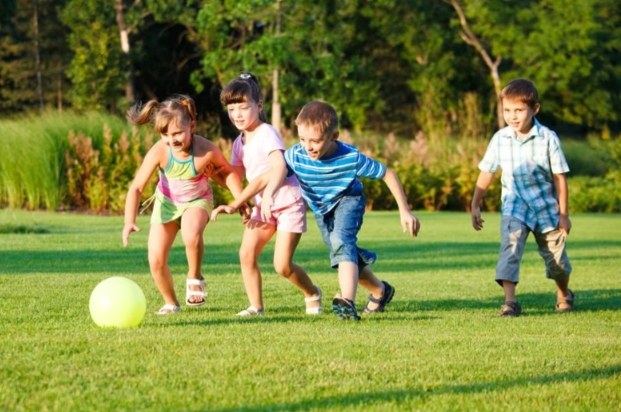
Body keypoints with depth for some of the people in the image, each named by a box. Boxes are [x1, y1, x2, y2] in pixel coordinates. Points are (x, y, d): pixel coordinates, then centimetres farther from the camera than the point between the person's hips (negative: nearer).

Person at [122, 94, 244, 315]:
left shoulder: (207, 150, -30)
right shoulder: (159, 152, -30)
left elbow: (228, 172, -7)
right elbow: (136, 187, -28)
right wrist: (130, 221, -40)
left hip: (197, 200, -2)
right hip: (166, 202, 2)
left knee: (191, 234, -36)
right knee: (156, 261, -5)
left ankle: (194, 278, -7)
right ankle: (170, 303, 24)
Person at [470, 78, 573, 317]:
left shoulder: (548, 138, -12)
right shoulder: (500, 139, -6)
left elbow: (559, 176, -6)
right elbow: (486, 173, 4)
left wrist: (563, 214, -4)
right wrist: (475, 205, 3)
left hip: (546, 207, -1)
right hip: (514, 207, 1)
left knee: (556, 257, 12)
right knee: (510, 247, -23)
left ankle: (564, 295, 40)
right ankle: (509, 301, -27)